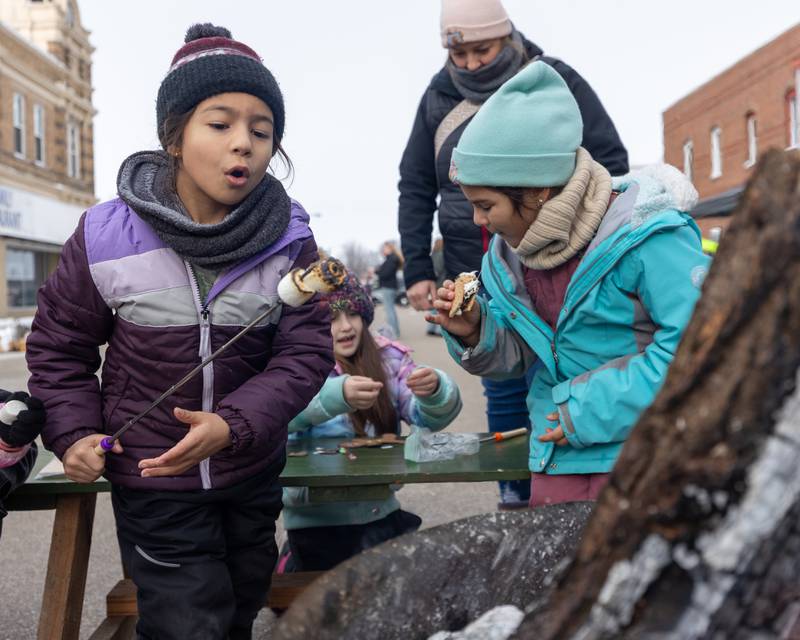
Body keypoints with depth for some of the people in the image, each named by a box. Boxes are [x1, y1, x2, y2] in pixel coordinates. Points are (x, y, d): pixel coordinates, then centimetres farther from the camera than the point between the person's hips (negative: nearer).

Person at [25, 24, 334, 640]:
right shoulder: (107, 235, -15)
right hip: (152, 481, -3)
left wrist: (233, 424, -28)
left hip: (253, 475, 3)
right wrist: (73, 432, -11)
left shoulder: (290, 239, -12)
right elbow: (59, 345, 0)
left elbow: (305, 352, -14)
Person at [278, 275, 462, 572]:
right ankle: (295, 564, 25)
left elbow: (428, 416, -7)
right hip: (316, 518, -4)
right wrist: (338, 394, -46)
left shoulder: (386, 357, 2)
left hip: (380, 511, 4)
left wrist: (433, 390, -29)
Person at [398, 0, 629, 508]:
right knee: (503, 390, 7)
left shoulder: (556, 81, -3)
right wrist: (417, 269, 5)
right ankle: (514, 498, 19)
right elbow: (415, 189, 11)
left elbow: (611, 164, -2)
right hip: (476, 277, 3)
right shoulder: (439, 97, 7)